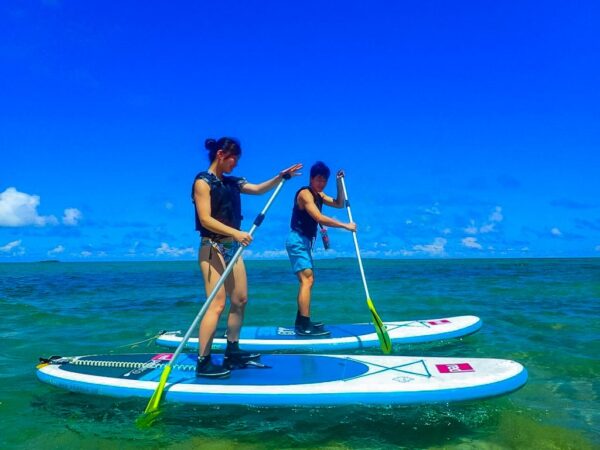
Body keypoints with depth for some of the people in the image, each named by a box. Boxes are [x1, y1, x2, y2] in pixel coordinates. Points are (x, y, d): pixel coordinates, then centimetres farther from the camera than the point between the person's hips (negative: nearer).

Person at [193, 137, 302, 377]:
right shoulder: (203, 181, -10)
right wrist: (236, 232, -29)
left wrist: (281, 176, 5)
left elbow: (259, 189, 19)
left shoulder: (231, 182, 13)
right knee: (217, 305, -12)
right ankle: (203, 362, -6)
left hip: (232, 246, 9)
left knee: (240, 299, 12)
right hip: (213, 248, -9)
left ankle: (232, 352, 25)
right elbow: (205, 219, -19)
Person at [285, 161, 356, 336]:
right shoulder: (305, 193, -15)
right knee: (307, 280, -17)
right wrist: (346, 226, -24)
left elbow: (339, 204, 13)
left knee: (307, 280, 15)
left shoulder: (319, 195, 14)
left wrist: (339, 183, 4)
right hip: (298, 240, -10)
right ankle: (304, 327, -20)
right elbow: (320, 218, -27)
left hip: (304, 241, 10)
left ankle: (302, 321, 25)